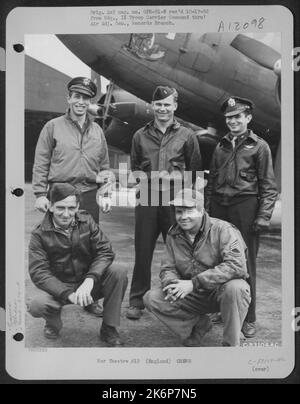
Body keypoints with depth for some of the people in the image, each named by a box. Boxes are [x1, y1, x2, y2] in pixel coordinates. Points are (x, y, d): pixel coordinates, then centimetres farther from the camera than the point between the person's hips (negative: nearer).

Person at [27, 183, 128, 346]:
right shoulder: (40, 235, -10)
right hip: (59, 287, -1)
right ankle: (53, 322, 8)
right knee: (36, 305, -31)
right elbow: (38, 272, -17)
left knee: (119, 274, -24)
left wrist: (90, 280, -28)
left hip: (89, 283, 2)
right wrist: (69, 294, -31)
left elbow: (105, 252, -10)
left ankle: (109, 329, -7)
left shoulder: (86, 221, -4)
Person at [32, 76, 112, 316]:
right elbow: (41, 163, 1)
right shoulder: (53, 127, 4)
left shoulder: (97, 131, 13)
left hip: (89, 196, 3)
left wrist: (106, 193, 7)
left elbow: (104, 166, 16)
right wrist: (40, 194, -6)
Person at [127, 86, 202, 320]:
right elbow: (134, 168, 15)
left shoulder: (186, 136, 7)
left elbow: (195, 171, 9)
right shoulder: (141, 136, 12)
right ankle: (137, 301, 17)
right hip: (147, 199, 2)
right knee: (143, 252, 5)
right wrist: (151, 177, 1)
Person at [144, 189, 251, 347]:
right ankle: (198, 323, 2)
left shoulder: (223, 230, -17)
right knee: (151, 298, -12)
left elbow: (236, 265, -30)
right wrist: (172, 284, -24)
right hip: (192, 296, 4)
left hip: (220, 291, -4)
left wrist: (194, 283, -33)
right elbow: (168, 268, 3)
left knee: (235, 288, -38)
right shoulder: (173, 235, 0)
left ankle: (231, 344, -15)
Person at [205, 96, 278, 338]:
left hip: (245, 209, -4)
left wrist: (264, 216, -11)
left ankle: (249, 318, 12)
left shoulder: (259, 146, 2)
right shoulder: (221, 147, 17)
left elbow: (269, 186, -2)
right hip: (219, 209, 5)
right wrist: (207, 210, 12)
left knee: (245, 264, -1)